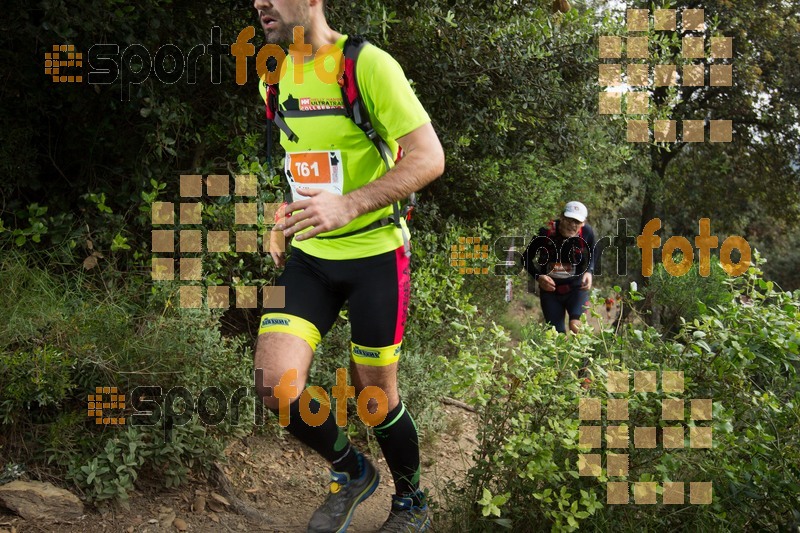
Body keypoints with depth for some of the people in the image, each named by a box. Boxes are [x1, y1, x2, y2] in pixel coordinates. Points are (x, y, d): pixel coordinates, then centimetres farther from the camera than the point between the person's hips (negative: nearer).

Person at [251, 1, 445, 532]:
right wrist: (286, 217, 10)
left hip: (374, 254, -5)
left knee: (375, 394, 6)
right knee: (276, 384, -10)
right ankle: (351, 473, 19)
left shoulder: (368, 64, -15)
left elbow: (430, 158, -20)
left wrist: (349, 205, -31)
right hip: (310, 255, 6)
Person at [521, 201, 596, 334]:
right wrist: (538, 276, -19)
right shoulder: (546, 232, -17)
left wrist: (589, 272, -10)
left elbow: (592, 257, 9)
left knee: (576, 325, -23)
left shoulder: (587, 233, -13)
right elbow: (526, 258, -3)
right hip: (550, 289, 0)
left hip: (576, 288, 0)